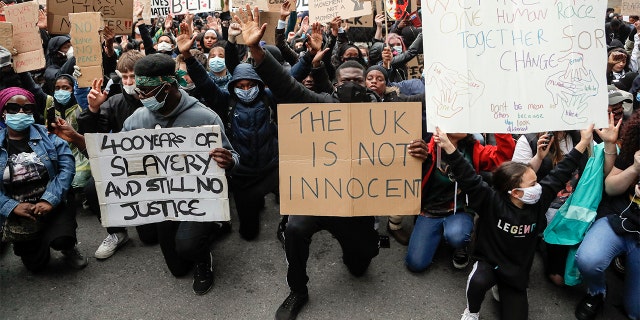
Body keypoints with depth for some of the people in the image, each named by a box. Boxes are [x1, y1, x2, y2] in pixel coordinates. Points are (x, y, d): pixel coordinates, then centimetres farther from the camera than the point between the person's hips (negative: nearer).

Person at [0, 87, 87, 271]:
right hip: (20, 215, 2)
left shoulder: (47, 135, -2)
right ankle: (38, 244, 46)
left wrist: (50, 200, -22)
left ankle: (68, 248, 9)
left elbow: (67, 165, -13)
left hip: (54, 206, -2)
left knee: (60, 240, -29)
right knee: (35, 266, 11)